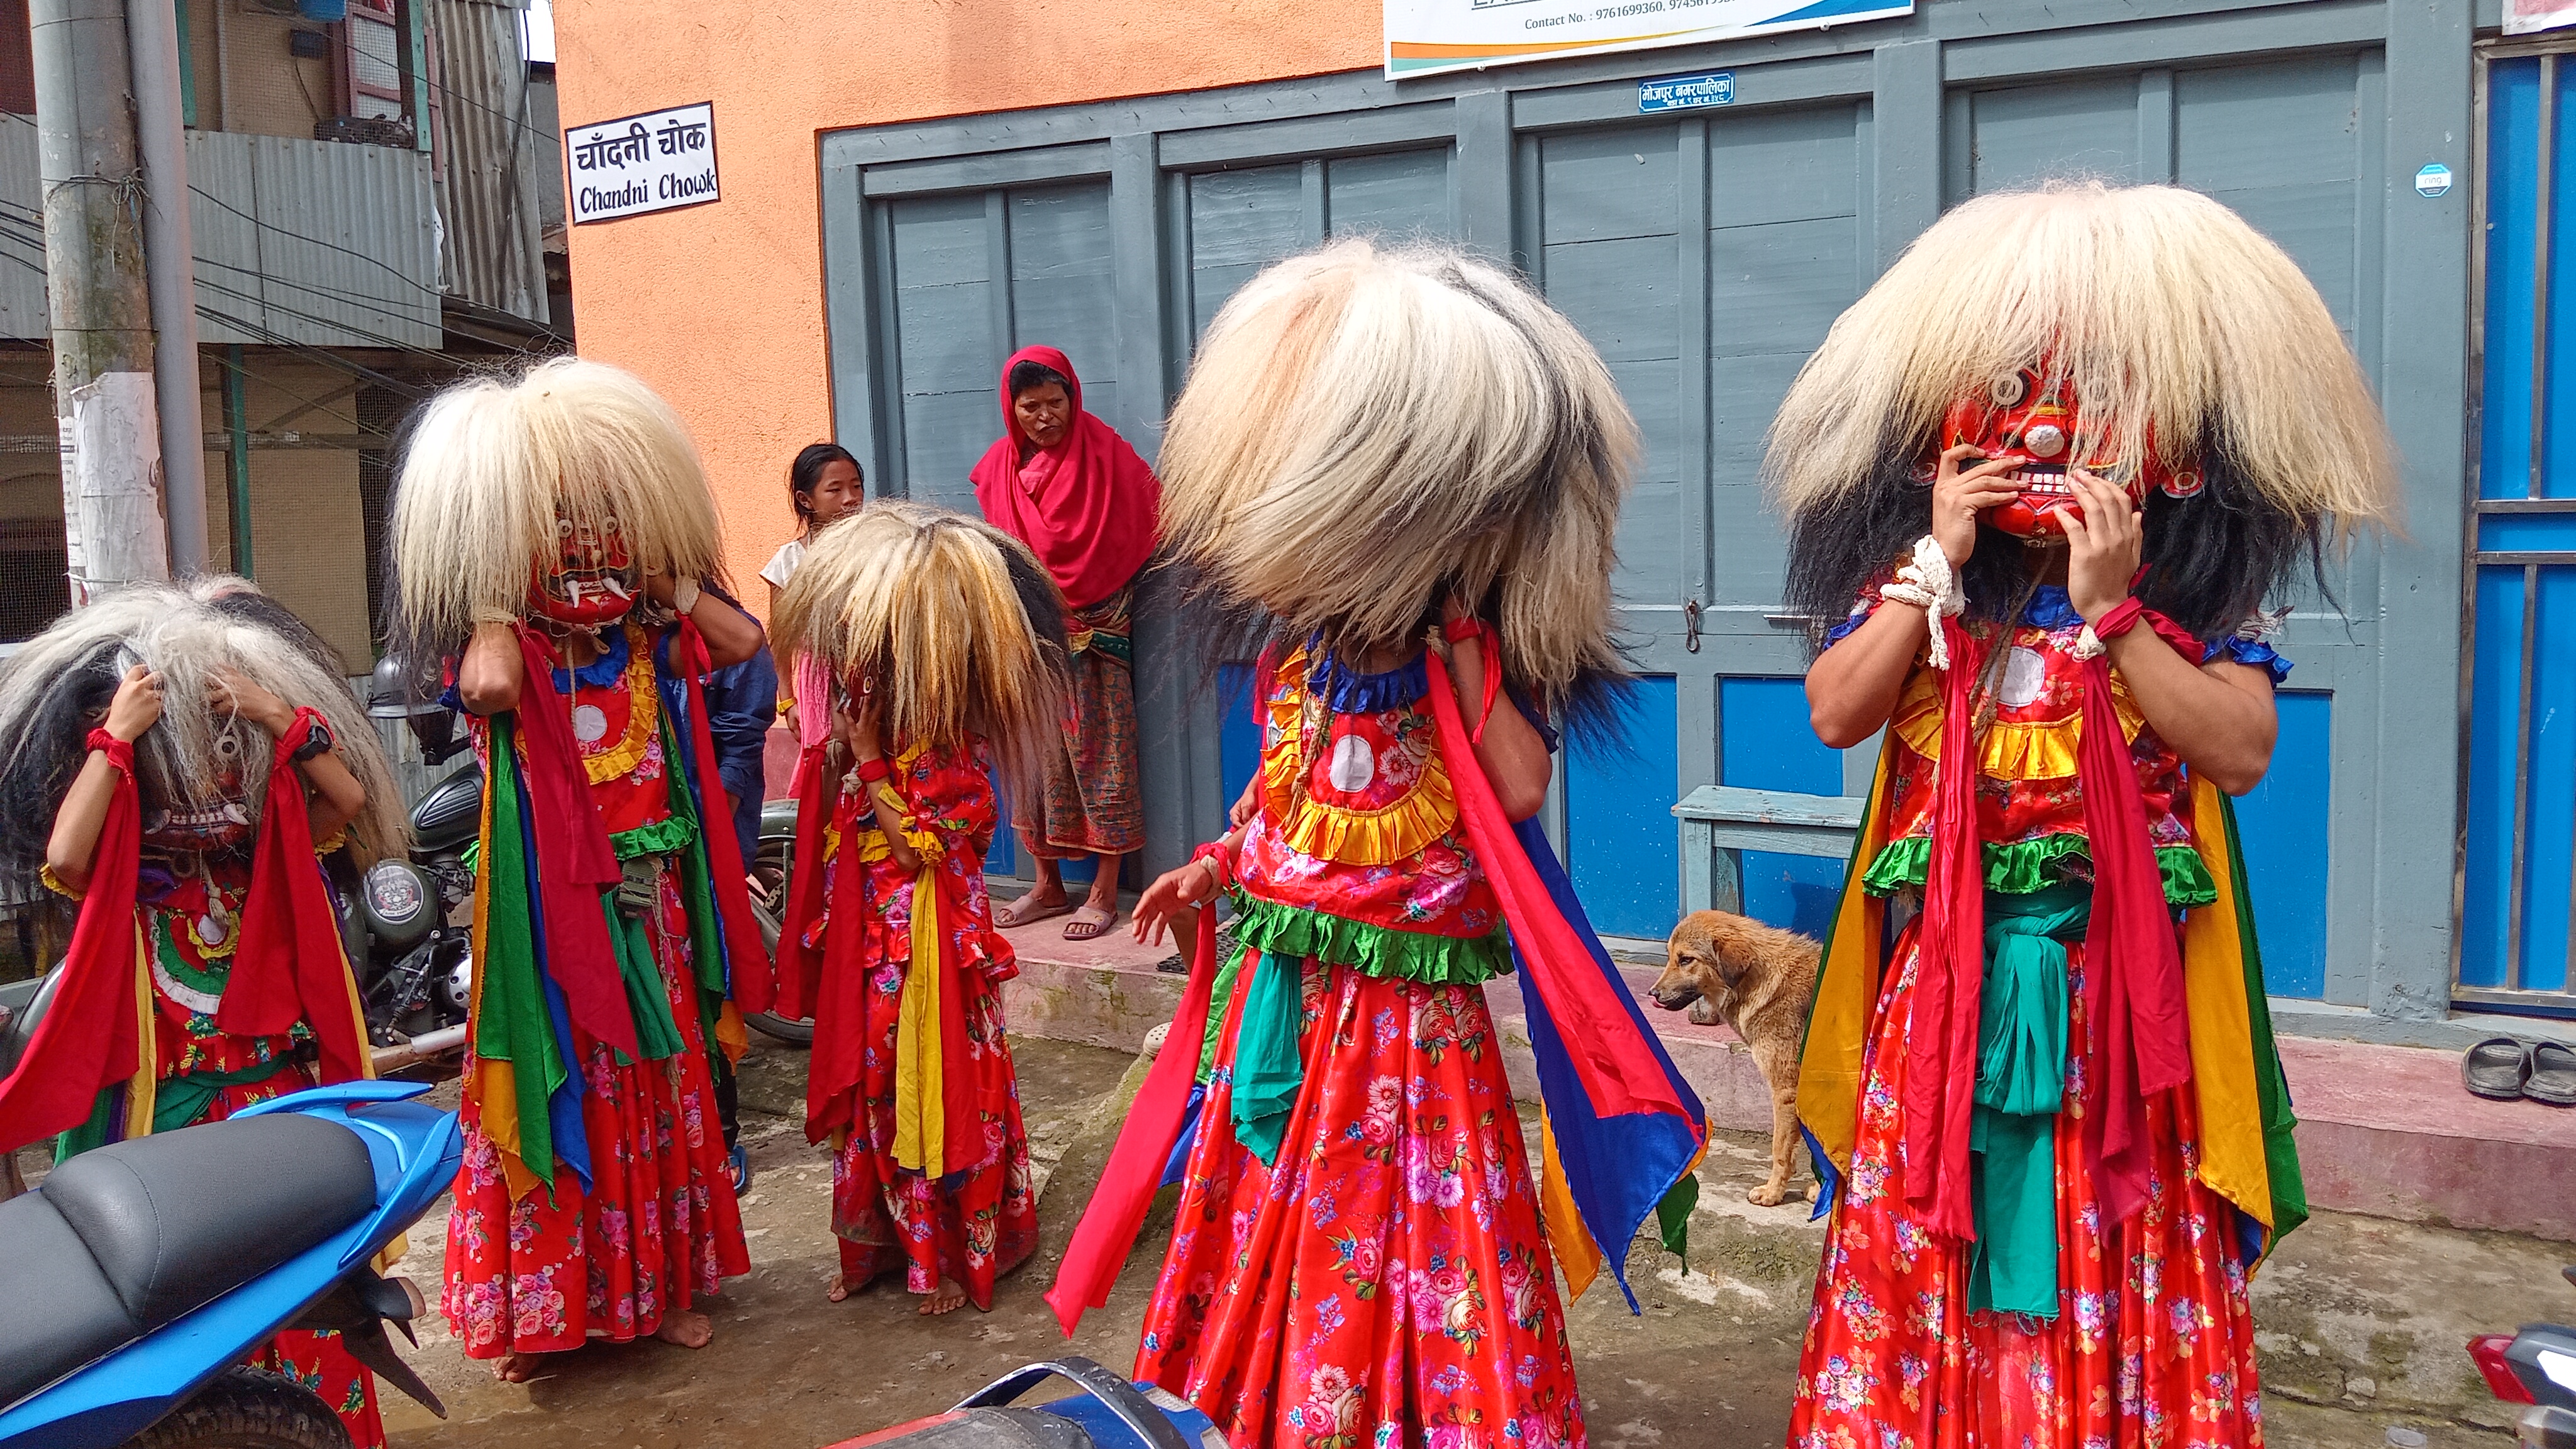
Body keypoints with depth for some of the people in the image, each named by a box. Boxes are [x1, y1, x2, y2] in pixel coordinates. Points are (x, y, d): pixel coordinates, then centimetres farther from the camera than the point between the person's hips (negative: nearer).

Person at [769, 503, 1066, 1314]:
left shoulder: (955, 746, -19)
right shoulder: (866, 716, 1)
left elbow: (914, 847, -23)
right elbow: (835, 839, 9)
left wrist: (869, 758, -22)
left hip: (927, 942, -7)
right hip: (863, 939, 7)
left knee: (938, 1090, 5)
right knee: (867, 1086, 16)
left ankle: (958, 1255, 22)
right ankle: (878, 1242, 33)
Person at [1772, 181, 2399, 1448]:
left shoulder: (2194, 596, -2)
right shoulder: (1921, 580, 3)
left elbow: (2240, 750, -15)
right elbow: (1834, 714, -9)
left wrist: (2110, 609, -19)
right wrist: (1938, 567, -13)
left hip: (2125, 975, -1)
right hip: (1946, 976, 2)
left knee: (2120, 1258, 7)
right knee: (1924, 1245, 8)